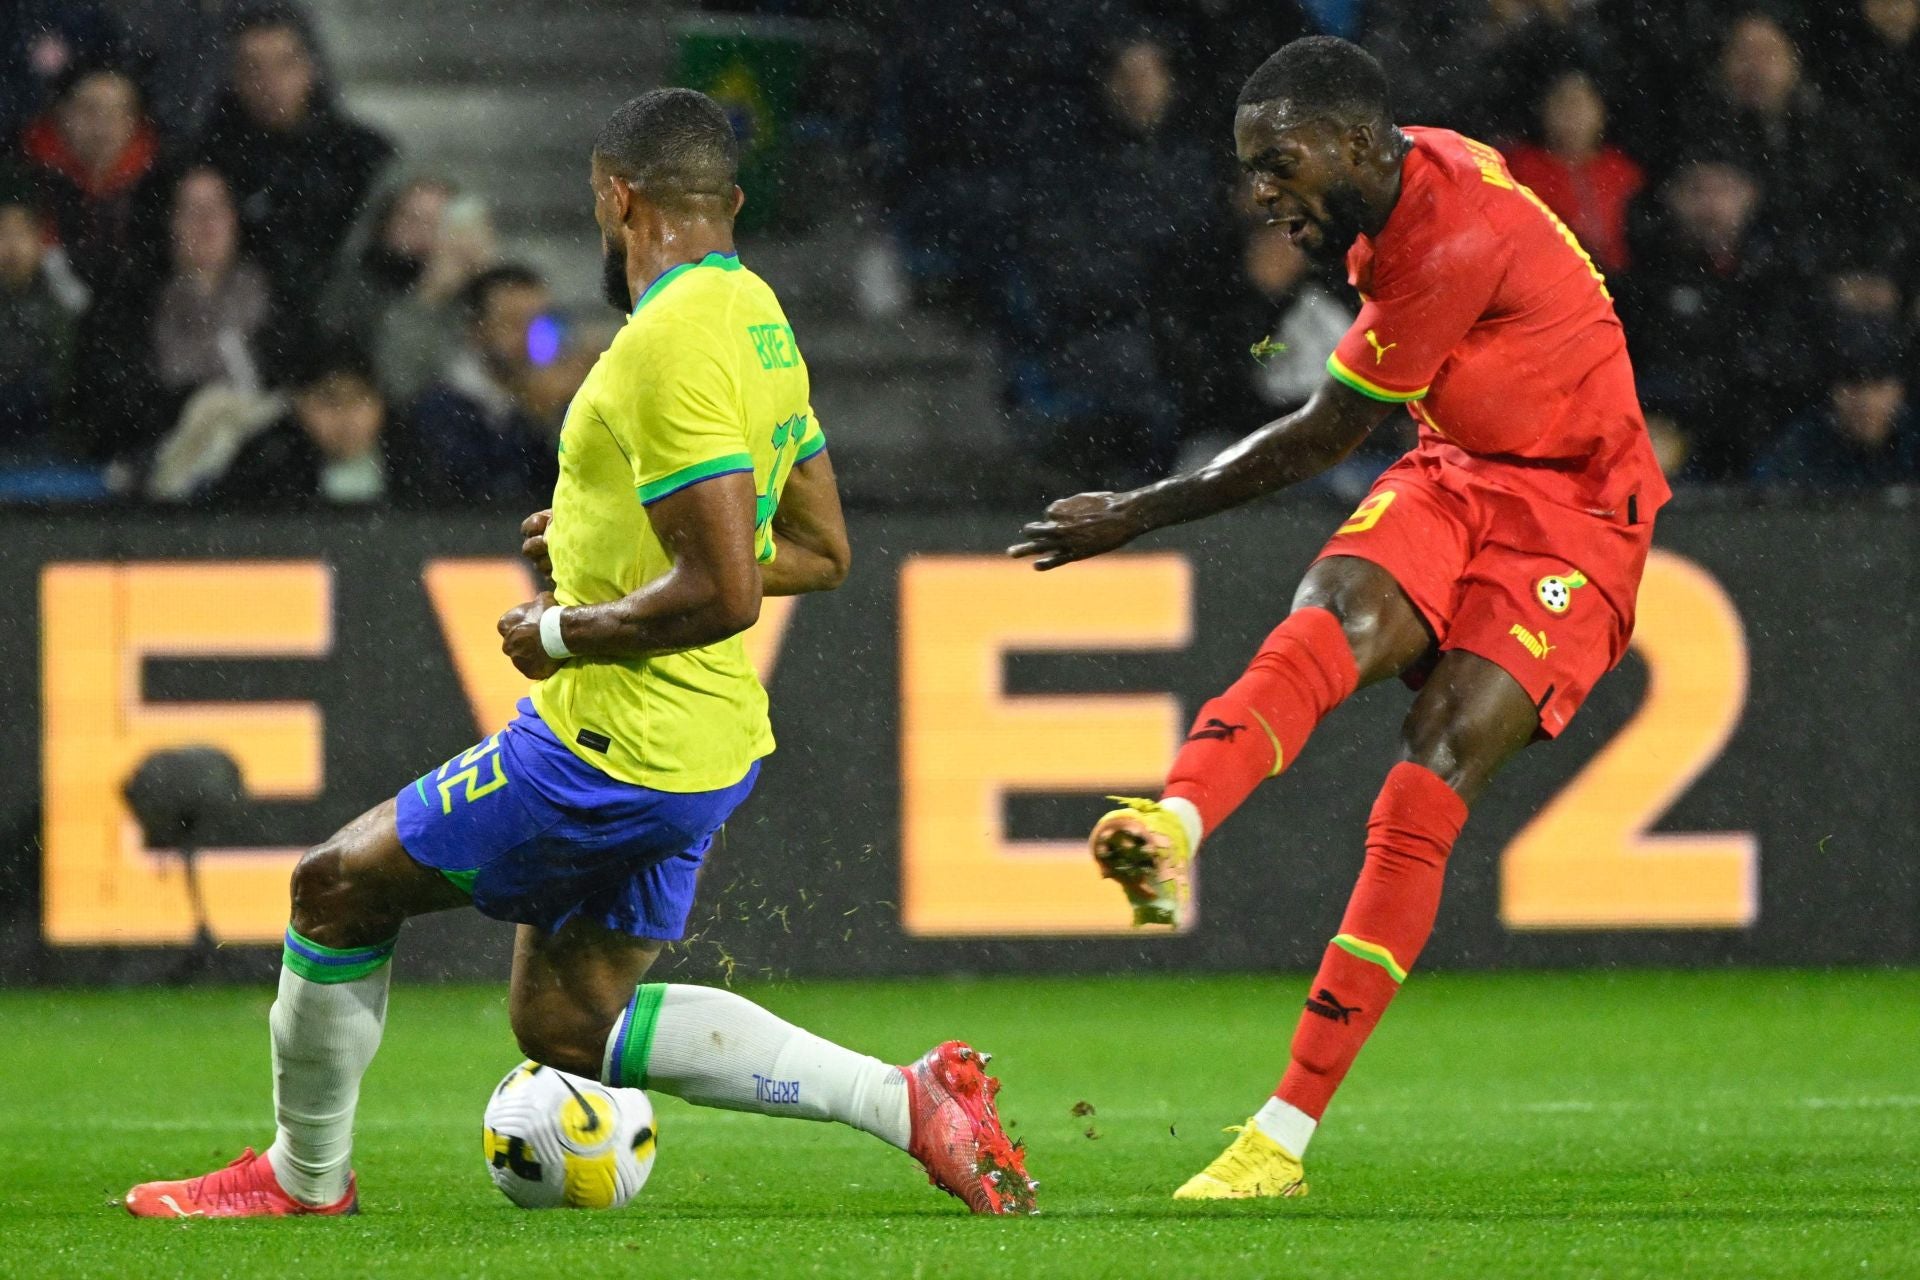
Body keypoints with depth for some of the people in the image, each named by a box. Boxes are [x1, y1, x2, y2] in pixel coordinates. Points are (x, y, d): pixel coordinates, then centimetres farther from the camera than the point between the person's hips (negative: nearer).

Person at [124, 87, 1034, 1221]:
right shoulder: (759, 320, 10)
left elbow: (720, 594, -27)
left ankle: (306, 1178, 19)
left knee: (339, 886, 4)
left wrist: (563, 631, -13)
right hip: (701, 746, 9)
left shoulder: (672, 344, -21)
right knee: (567, 1027, 14)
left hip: (614, 749, -9)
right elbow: (820, 553, 18)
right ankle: (904, 1099, 6)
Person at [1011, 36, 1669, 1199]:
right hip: (1454, 478, 8)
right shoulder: (1411, 178, 2)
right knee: (1339, 614, -26)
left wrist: (1139, 516, -9)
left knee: (1443, 757, -22)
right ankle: (1172, 827, -57)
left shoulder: (1455, 242, -25)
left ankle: (1286, 1136, -24)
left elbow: (1322, 441, -16)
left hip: (1572, 514, -8)